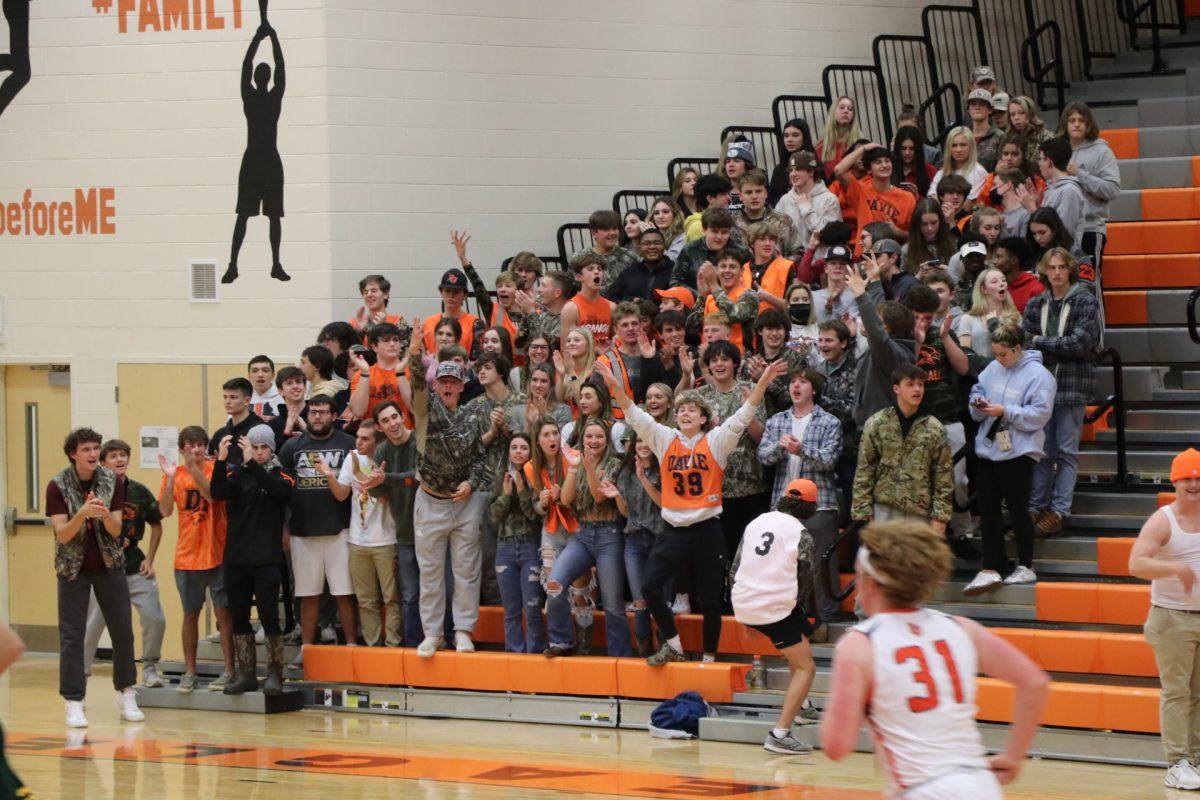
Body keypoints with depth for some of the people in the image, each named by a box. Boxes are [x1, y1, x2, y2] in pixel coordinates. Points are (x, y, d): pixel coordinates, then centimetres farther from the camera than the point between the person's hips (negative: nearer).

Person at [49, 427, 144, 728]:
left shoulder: (112, 481, -6)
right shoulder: (58, 486, -12)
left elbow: (115, 530, -8)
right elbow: (63, 534, -17)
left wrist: (105, 515, -30)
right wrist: (83, 513, -34)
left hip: (109, 564, 2)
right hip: (73, 567, -2)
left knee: (123, 630, 3)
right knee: (72, 635, -6)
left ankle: (126, 696, 17)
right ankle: (74, 703, -2)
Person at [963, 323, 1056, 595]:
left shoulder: (1038, 375, -11)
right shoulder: (993, 369, 8)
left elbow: (1039, 414, -16)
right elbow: (977, 390, 17)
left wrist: (1005, 411, -20)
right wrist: (978, 402, -6)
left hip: (1018, 453, -6)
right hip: (988, 450, 6)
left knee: (1018, 510, 4)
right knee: (988, 511, 5)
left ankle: (1025, 567, 18)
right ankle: (990, 570, 8)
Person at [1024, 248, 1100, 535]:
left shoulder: (1086, 302, -1)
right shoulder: (1035, 305, 11)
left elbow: (1081, 343, -12)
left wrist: (1040, 343, -6)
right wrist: (1060, 347, -13)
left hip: (1073, 386, -4)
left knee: (1067, 452, -2)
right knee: (1041, 451, 5)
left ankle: (1059, 510, -1)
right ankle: (1038, 507, 10)